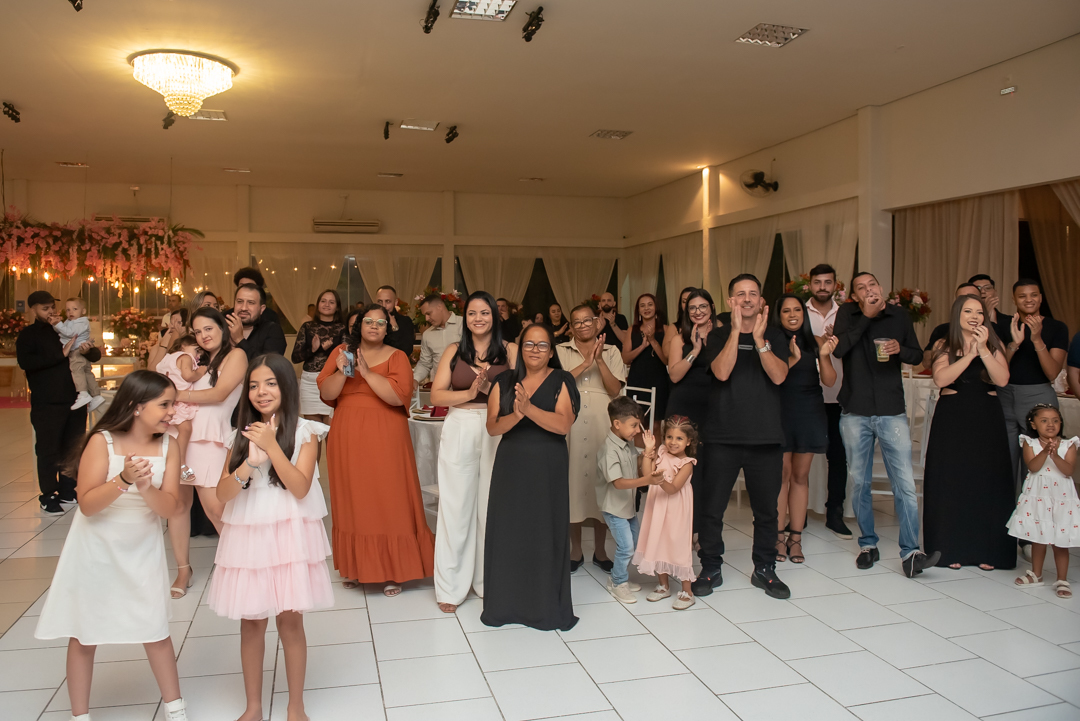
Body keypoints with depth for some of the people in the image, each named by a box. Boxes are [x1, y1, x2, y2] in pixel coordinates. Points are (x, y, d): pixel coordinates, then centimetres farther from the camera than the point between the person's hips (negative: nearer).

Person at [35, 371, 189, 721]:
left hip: (143, 551, 2)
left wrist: (146, 488, -32)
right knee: (84, 636, 10)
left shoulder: (168, 447, -9)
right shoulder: (102, 441, -17)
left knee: (156, 631, 8)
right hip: (96, 550, -2)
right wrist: (123, 480, -35)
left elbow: (170, 507, -13)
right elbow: (87, 505, -20)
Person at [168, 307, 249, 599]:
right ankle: (183, 570, 15)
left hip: (209, 438, -6)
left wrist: (179, 396, -1)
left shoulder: (235, 355, 3)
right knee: (177, 503, 3)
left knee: (214, 507, -13)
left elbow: (219, 394, -6)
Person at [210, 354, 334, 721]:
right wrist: (251, 462, -19)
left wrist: (272, 446, -18)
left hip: (289, 535, -3)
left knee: (290, 619, 4)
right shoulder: (241, 435, 5)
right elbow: (223, 494, -2)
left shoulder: (304, 432, -3)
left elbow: (301, 488, -13)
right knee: (251, 620, 9)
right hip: (247, 536, 3)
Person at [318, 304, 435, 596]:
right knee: (352, 502, 7)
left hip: (385, 440, -2)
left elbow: (399, 396, -14)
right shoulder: (341, 352, 8)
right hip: (348, 439, 2)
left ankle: (391, 571, 9)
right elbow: (326, 393, 1)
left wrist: (367, 371, -20)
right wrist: (342, 371, -16)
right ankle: (354, 566, 21)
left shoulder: (396, 357, 0)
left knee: (388, 501, -1)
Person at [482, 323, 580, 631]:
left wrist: (529, 408, -26)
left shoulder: (561, 381, -1)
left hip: (548, 469, -2)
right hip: (510, 467, 3)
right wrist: (515, 415, -22)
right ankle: (506, 603, 20)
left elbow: (564, 424, -14)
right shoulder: (504, 381, 7)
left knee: (545, 533, 2)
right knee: (508, 532, 5)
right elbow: (492, 426, -2)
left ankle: (547, 606, 17)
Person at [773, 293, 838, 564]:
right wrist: (791, 359, -22)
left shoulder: (816, 342, 6)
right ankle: (779, 537, 6)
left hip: (810, 413, 3)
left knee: (801, 476, 7)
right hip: (780, 412, -3)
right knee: (782, 474, -2)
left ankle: (795, 538, 13)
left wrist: (824, 356, -14)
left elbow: (829, 382, 2)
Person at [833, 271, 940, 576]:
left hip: (892, 411, 0)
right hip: (855, 413, 0)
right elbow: (838, 349, -14)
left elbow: (918, 355, 13)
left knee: (905, 483, -8)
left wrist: (900, 349, -9)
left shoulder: (900, 316, 6)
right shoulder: (847, 313, 3)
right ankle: (868, 545, 22)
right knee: (860, 482, 8)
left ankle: (910, 553, -5)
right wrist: (867, 316, -14)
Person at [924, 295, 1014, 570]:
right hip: (952, 420, -1)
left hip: (986, 420, 1)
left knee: (986, 482, 1)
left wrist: (983, 350, -16)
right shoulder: (945, 347, 4)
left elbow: (1002, 380, -10)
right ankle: (952, 549, 9)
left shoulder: (994, 346, 6)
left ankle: (985, 550, 10)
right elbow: (940, 379, -14)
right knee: (951, 483, 1)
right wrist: (971, 354, -16)